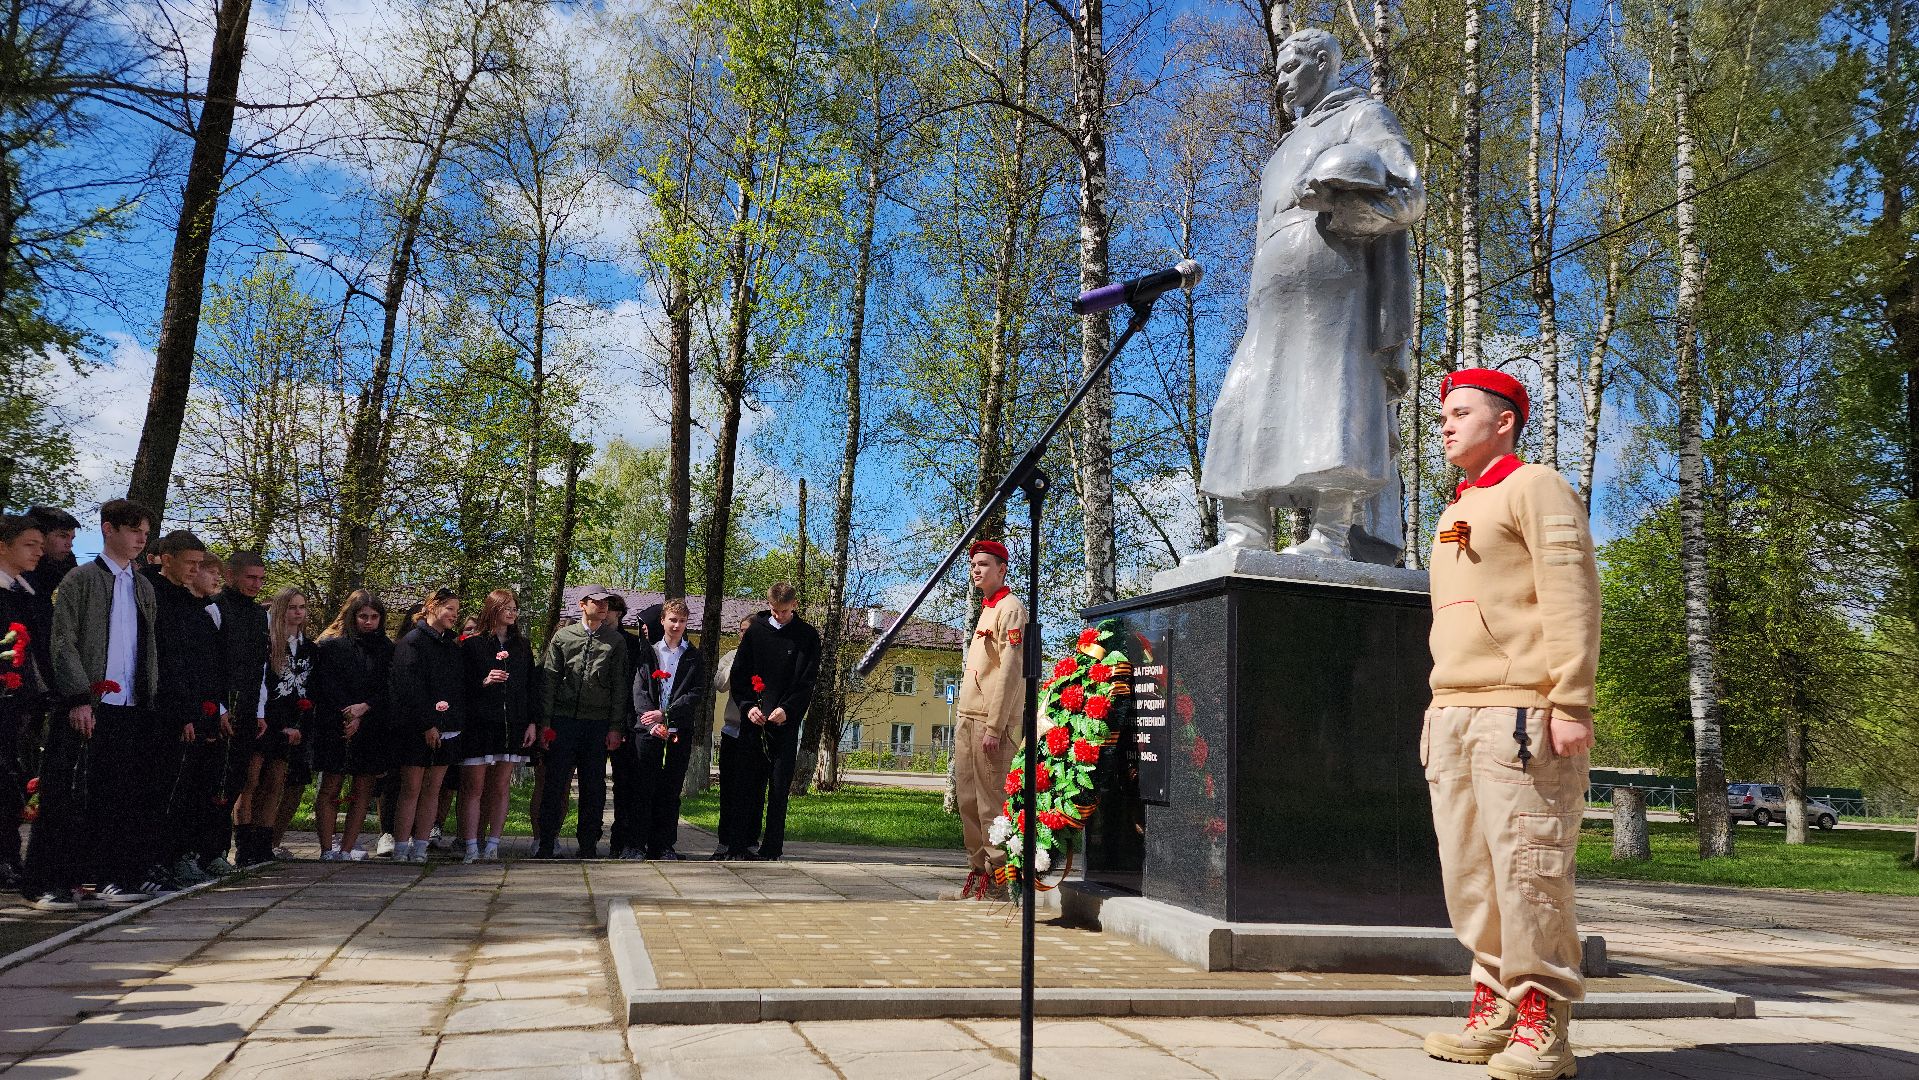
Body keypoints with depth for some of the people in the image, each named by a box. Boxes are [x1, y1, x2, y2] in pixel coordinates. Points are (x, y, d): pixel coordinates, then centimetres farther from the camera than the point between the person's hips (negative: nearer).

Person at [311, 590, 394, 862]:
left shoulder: (386, 648, 12)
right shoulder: (331, 644, 2)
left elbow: (388, 687, 5)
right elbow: (329, 687, -4)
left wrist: (365, 707, -11)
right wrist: (350, 718, -11)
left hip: (372, 727, 3)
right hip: (336, 727, -3)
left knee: (363, 789, 1)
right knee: (330, 788, -3)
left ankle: (346, 849, 5)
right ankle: (327, 849, -1)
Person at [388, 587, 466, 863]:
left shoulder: (453, 647, 18)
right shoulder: (412, 641, -4)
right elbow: (409, 687, -12)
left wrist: (460, 724, 8)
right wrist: (427, 725, -16)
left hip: (447, 730, 6)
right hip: (417, 730, -6)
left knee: (432, 790, 6)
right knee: (411, 789, -4)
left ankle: (420, 849, 11)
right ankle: (400, 851, 0)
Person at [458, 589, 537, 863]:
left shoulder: (522, 646, 14)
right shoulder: (472, 645, 1)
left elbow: (530, 686, 13)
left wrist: (532, 722, 7)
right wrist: (484, 682, -19)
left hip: (512, 726, 4)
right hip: (479, 724, -4)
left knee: (501, 788, 5)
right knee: (473, 787, -4)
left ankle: (492, 845, 10)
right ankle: (471, 847, -2)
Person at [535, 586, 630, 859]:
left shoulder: (615, 641, 8)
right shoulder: (563, 636, 7)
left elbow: (620, 686, 6)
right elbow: (548, 680, 5)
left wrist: (615, 727, -1)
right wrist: (545, 721, -2)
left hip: (599, 724, 1)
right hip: (564, 721, -1)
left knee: (593, 786, 4)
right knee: (554, 783, 0)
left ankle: (588, 844, 12)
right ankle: (545, 843, 8)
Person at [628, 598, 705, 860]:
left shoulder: (695, 657, 11)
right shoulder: (648, 652, 10)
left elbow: (697, 693, 0)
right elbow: (639, 690, 2)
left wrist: (665, 714, -12)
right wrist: (653, 723, -12)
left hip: (679, 730, 1)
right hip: (648, 729, -1)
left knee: (671, 789, 3)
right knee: (644, 787, -2)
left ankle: (665, 845, 8)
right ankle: (638, 844, 3)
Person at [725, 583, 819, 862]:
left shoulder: (807, 635, 4)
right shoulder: (755, 630, 9)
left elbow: (807, 680, -1)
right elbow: (738, 673, 8)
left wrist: (786, 709, -15)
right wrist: (749, 706, -6)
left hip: (786, 721, -1)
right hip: (753, 721, 1)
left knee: (779, 786, 0)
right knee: (750, 783, 2)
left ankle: (772, 847, 4)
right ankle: (742, 842, 7)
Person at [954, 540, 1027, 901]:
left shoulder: (1010, 608, -8)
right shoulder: (986, 610, 21)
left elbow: (1010, 671, -16)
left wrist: (995, 727, -20)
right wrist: (968, 723, 17)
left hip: (991, 721, -9)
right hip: (968, 719, 10)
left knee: (991, 800, -6)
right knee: (967, 799, 11)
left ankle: (997, 878, -1)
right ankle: (978, 869, 20)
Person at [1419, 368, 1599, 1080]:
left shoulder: (1535, 487, 1)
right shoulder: (1454, 513, 25)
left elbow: (1571, 597, -10)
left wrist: (1572, 704, -18)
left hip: (1519, 713, -8)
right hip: (1453, 717, 8)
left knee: (1527, 869, -7)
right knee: (1468, 873, 7)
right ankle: (1494, 1013, 16)